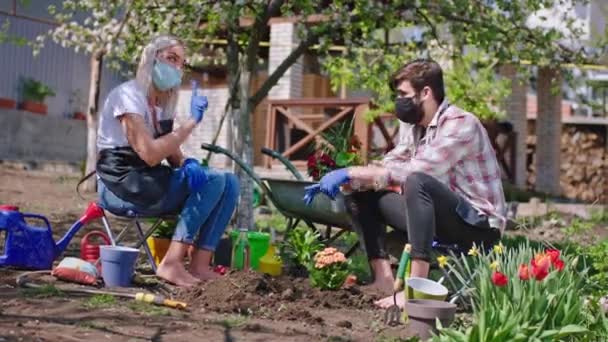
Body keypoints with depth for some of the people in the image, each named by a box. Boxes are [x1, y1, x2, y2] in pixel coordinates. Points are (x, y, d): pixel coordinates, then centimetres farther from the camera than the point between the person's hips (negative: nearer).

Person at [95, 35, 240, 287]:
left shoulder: (163, 103, 14)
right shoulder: (128, 96, -13)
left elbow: (171, 151, 17)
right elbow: (150, 154, -24)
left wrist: (188, 165, -8)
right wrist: (191, 121, -19)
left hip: (149, 184, 9)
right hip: (122, 186, -9)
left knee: (229, 182, -6)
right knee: (212, 181, -22)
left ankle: (200, 265, -14)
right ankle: (172, 264, -23)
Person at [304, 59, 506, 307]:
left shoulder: (460, 124, -19)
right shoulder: (412, 126, 8)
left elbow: (414, 171, -29)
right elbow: (387, 168, 4)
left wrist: (352, 172, -27)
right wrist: (347, 180, -13)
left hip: (480, 226, -8)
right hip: (441, 218, 8)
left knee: (418, 182, -35)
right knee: (361, 196, 1)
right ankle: (384, 279, -11)